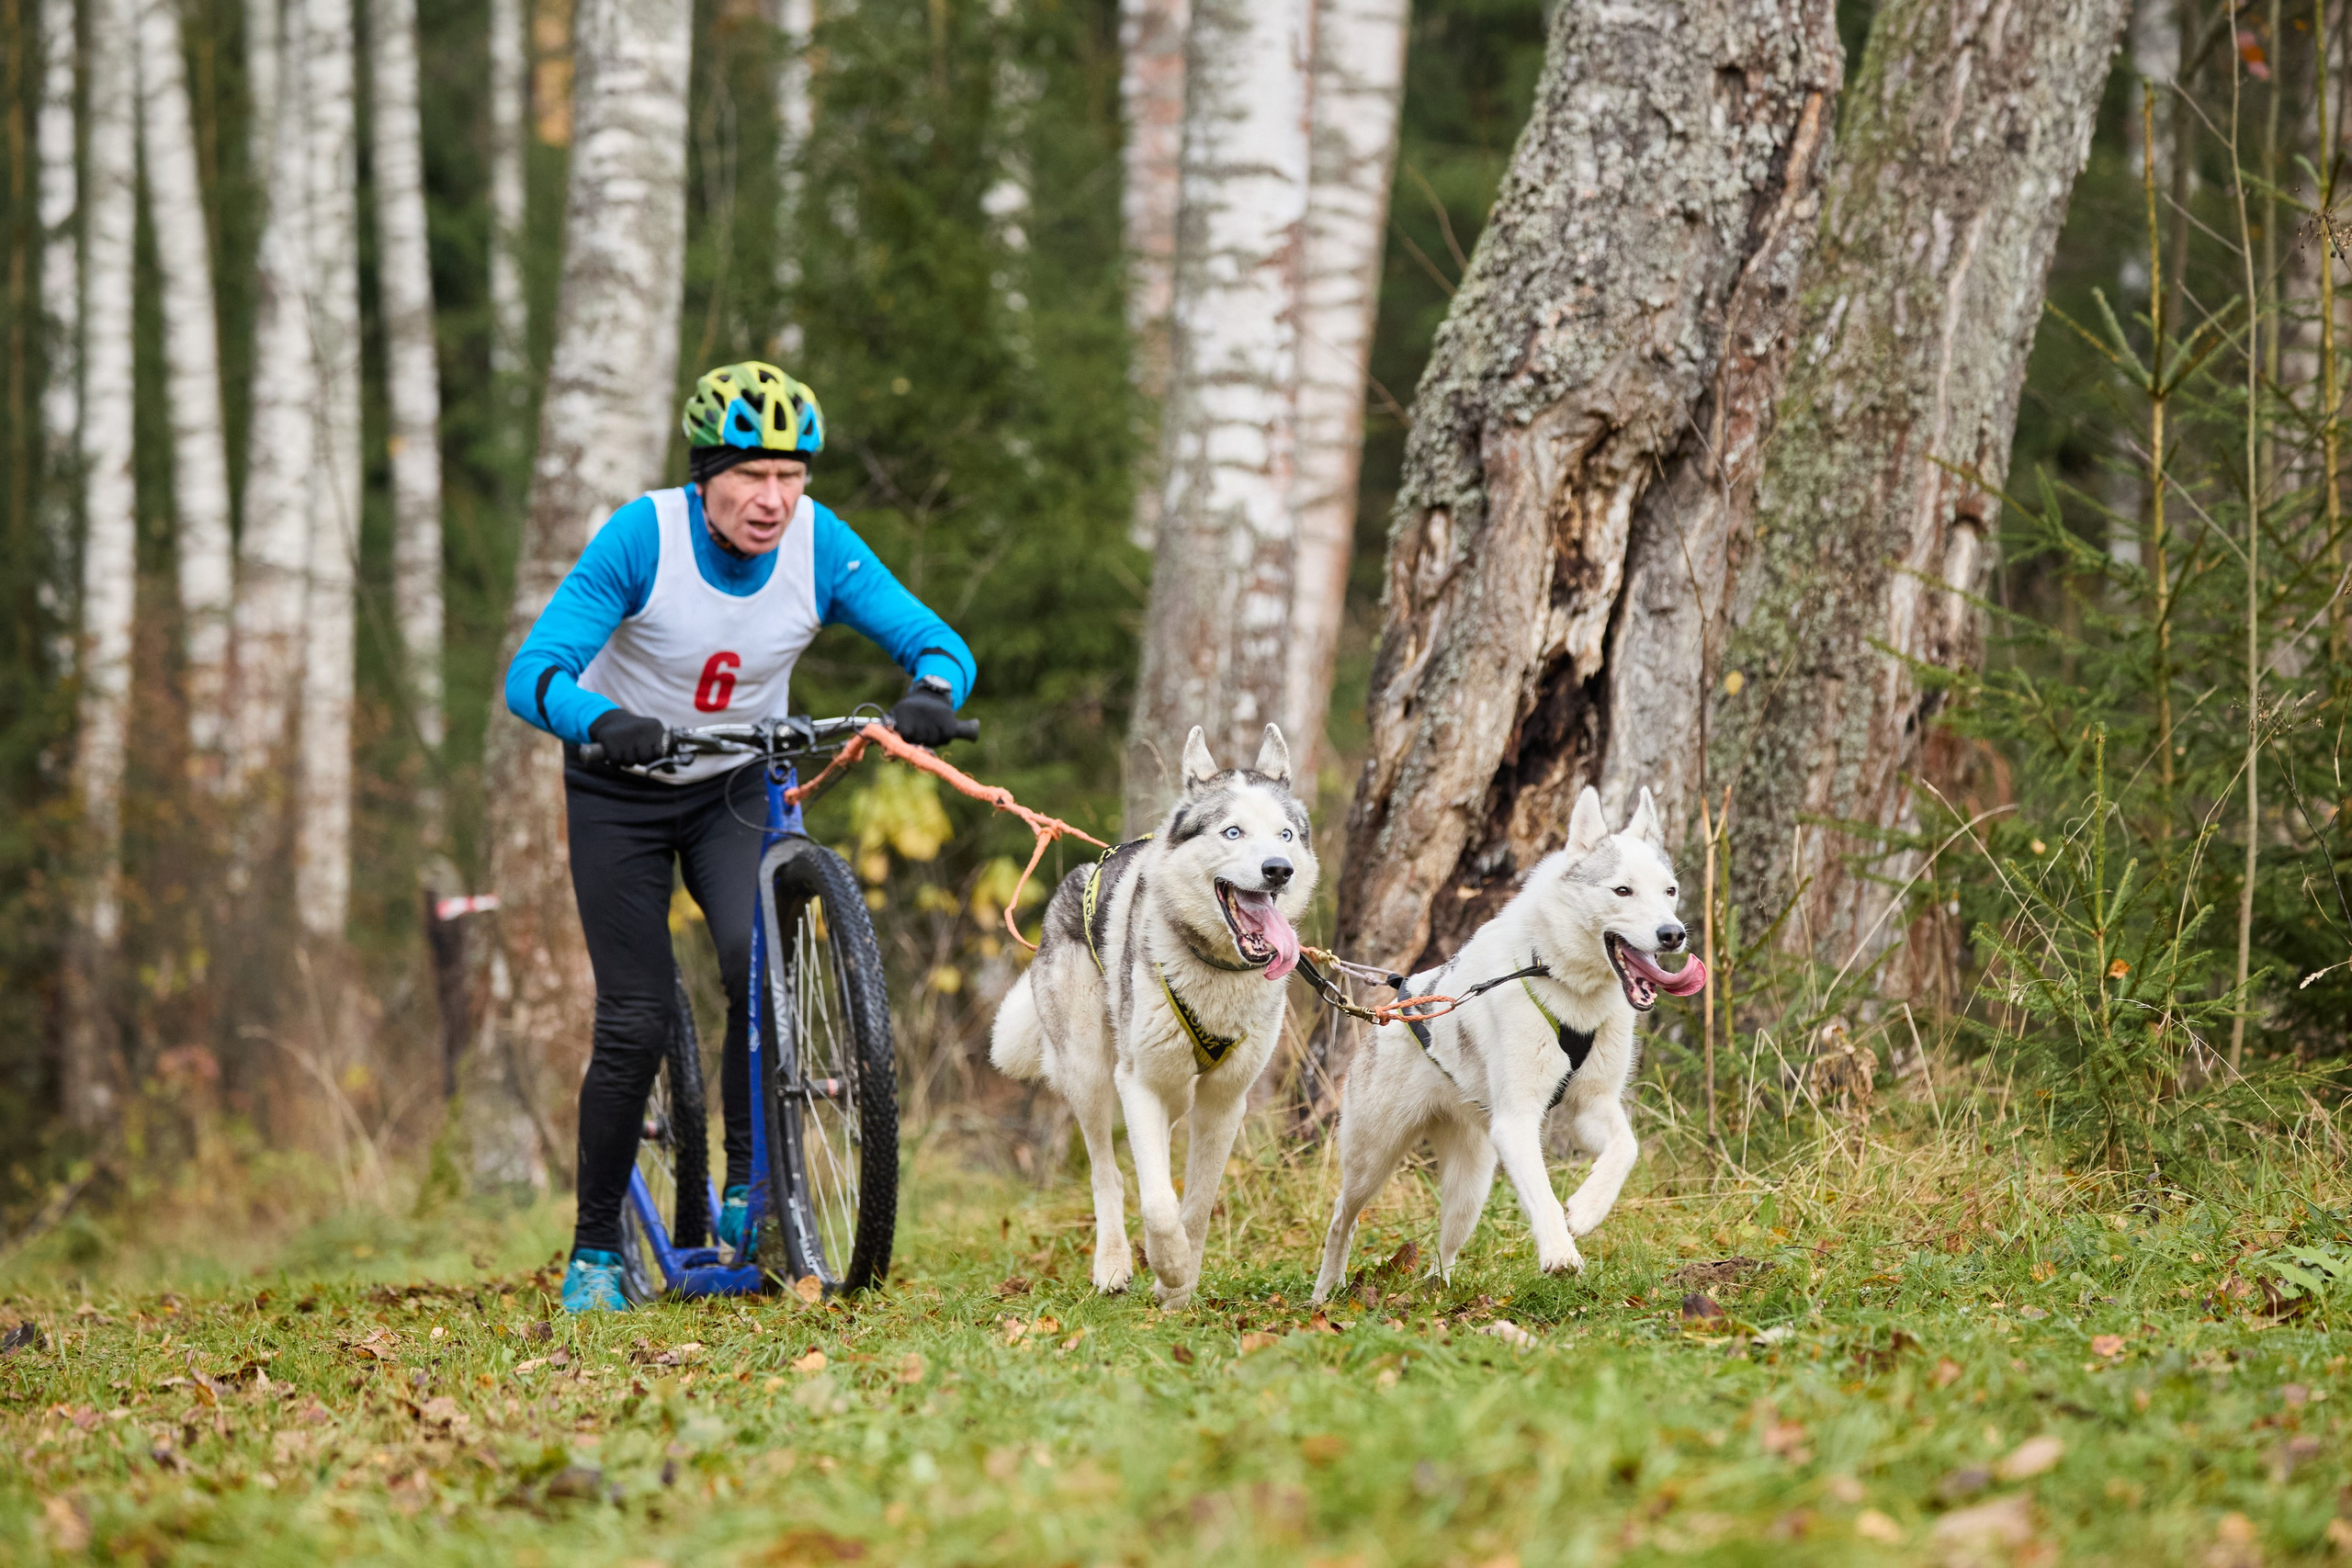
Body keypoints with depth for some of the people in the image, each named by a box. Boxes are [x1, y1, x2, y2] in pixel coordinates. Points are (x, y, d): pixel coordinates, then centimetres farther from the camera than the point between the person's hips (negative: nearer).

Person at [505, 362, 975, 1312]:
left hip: (739, 784, 2)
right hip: (622, 790, -2)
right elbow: (531, 674, -31)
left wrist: (932, 691, -43)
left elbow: (936, 642, -19)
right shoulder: (643, 538, -26)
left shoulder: (819, 547, -18)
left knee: (763, 961, -25)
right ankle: (596, 1250, 8)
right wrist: (607, 723, -52)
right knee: (636, 1022, -8)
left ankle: (749, 1189, -8)